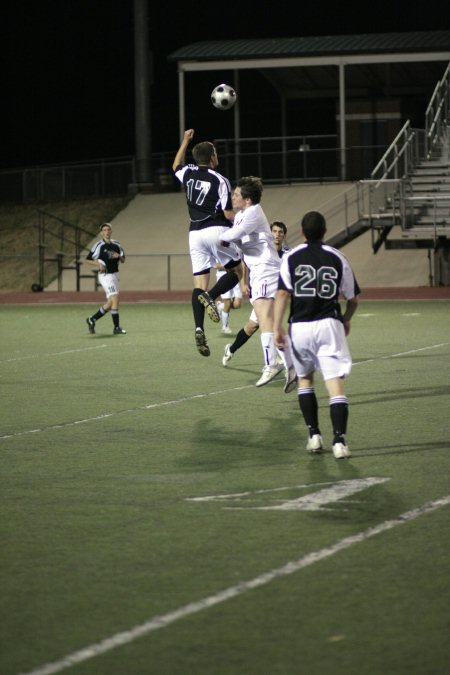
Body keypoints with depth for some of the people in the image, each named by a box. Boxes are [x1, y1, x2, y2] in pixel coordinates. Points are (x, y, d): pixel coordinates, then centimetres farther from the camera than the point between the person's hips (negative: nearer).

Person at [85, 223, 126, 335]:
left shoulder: (116, 244, 9)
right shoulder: (99, 245, -8)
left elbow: (123, 260, 15)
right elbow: (88, 260, -3)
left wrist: (119, 256, -7)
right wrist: (98, 264, -18)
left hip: (114, 275, 7)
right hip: (106, 275, -7)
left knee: (110, 303, 10)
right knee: (115, 299, -15)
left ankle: (92, 319, 24)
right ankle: (116, 327, -12)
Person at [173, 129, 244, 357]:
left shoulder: (188, 173, 7)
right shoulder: (220, 180, -8)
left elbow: (175, 166, 34)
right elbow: (228, 213, -11)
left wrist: (185, 141, 42)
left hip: (195, 233, 5)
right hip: (216, 230, -5)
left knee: (199, 283, 3)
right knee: (237, 271, 10)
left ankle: (199, 329, -14)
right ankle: (211, 296, -17)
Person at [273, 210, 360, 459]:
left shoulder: (291, 257, 3)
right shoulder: (337, 258, 6)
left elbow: (282, 293, -8)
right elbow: (352, 299, 12)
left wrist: (277, 327, -7)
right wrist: (346, 320, 31)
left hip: (300, 326, 1)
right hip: (329, 324, -1)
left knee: (305, 378, 20)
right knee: (335, 383, -5)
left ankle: (314, 435, 13)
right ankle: (339, 440, -18)